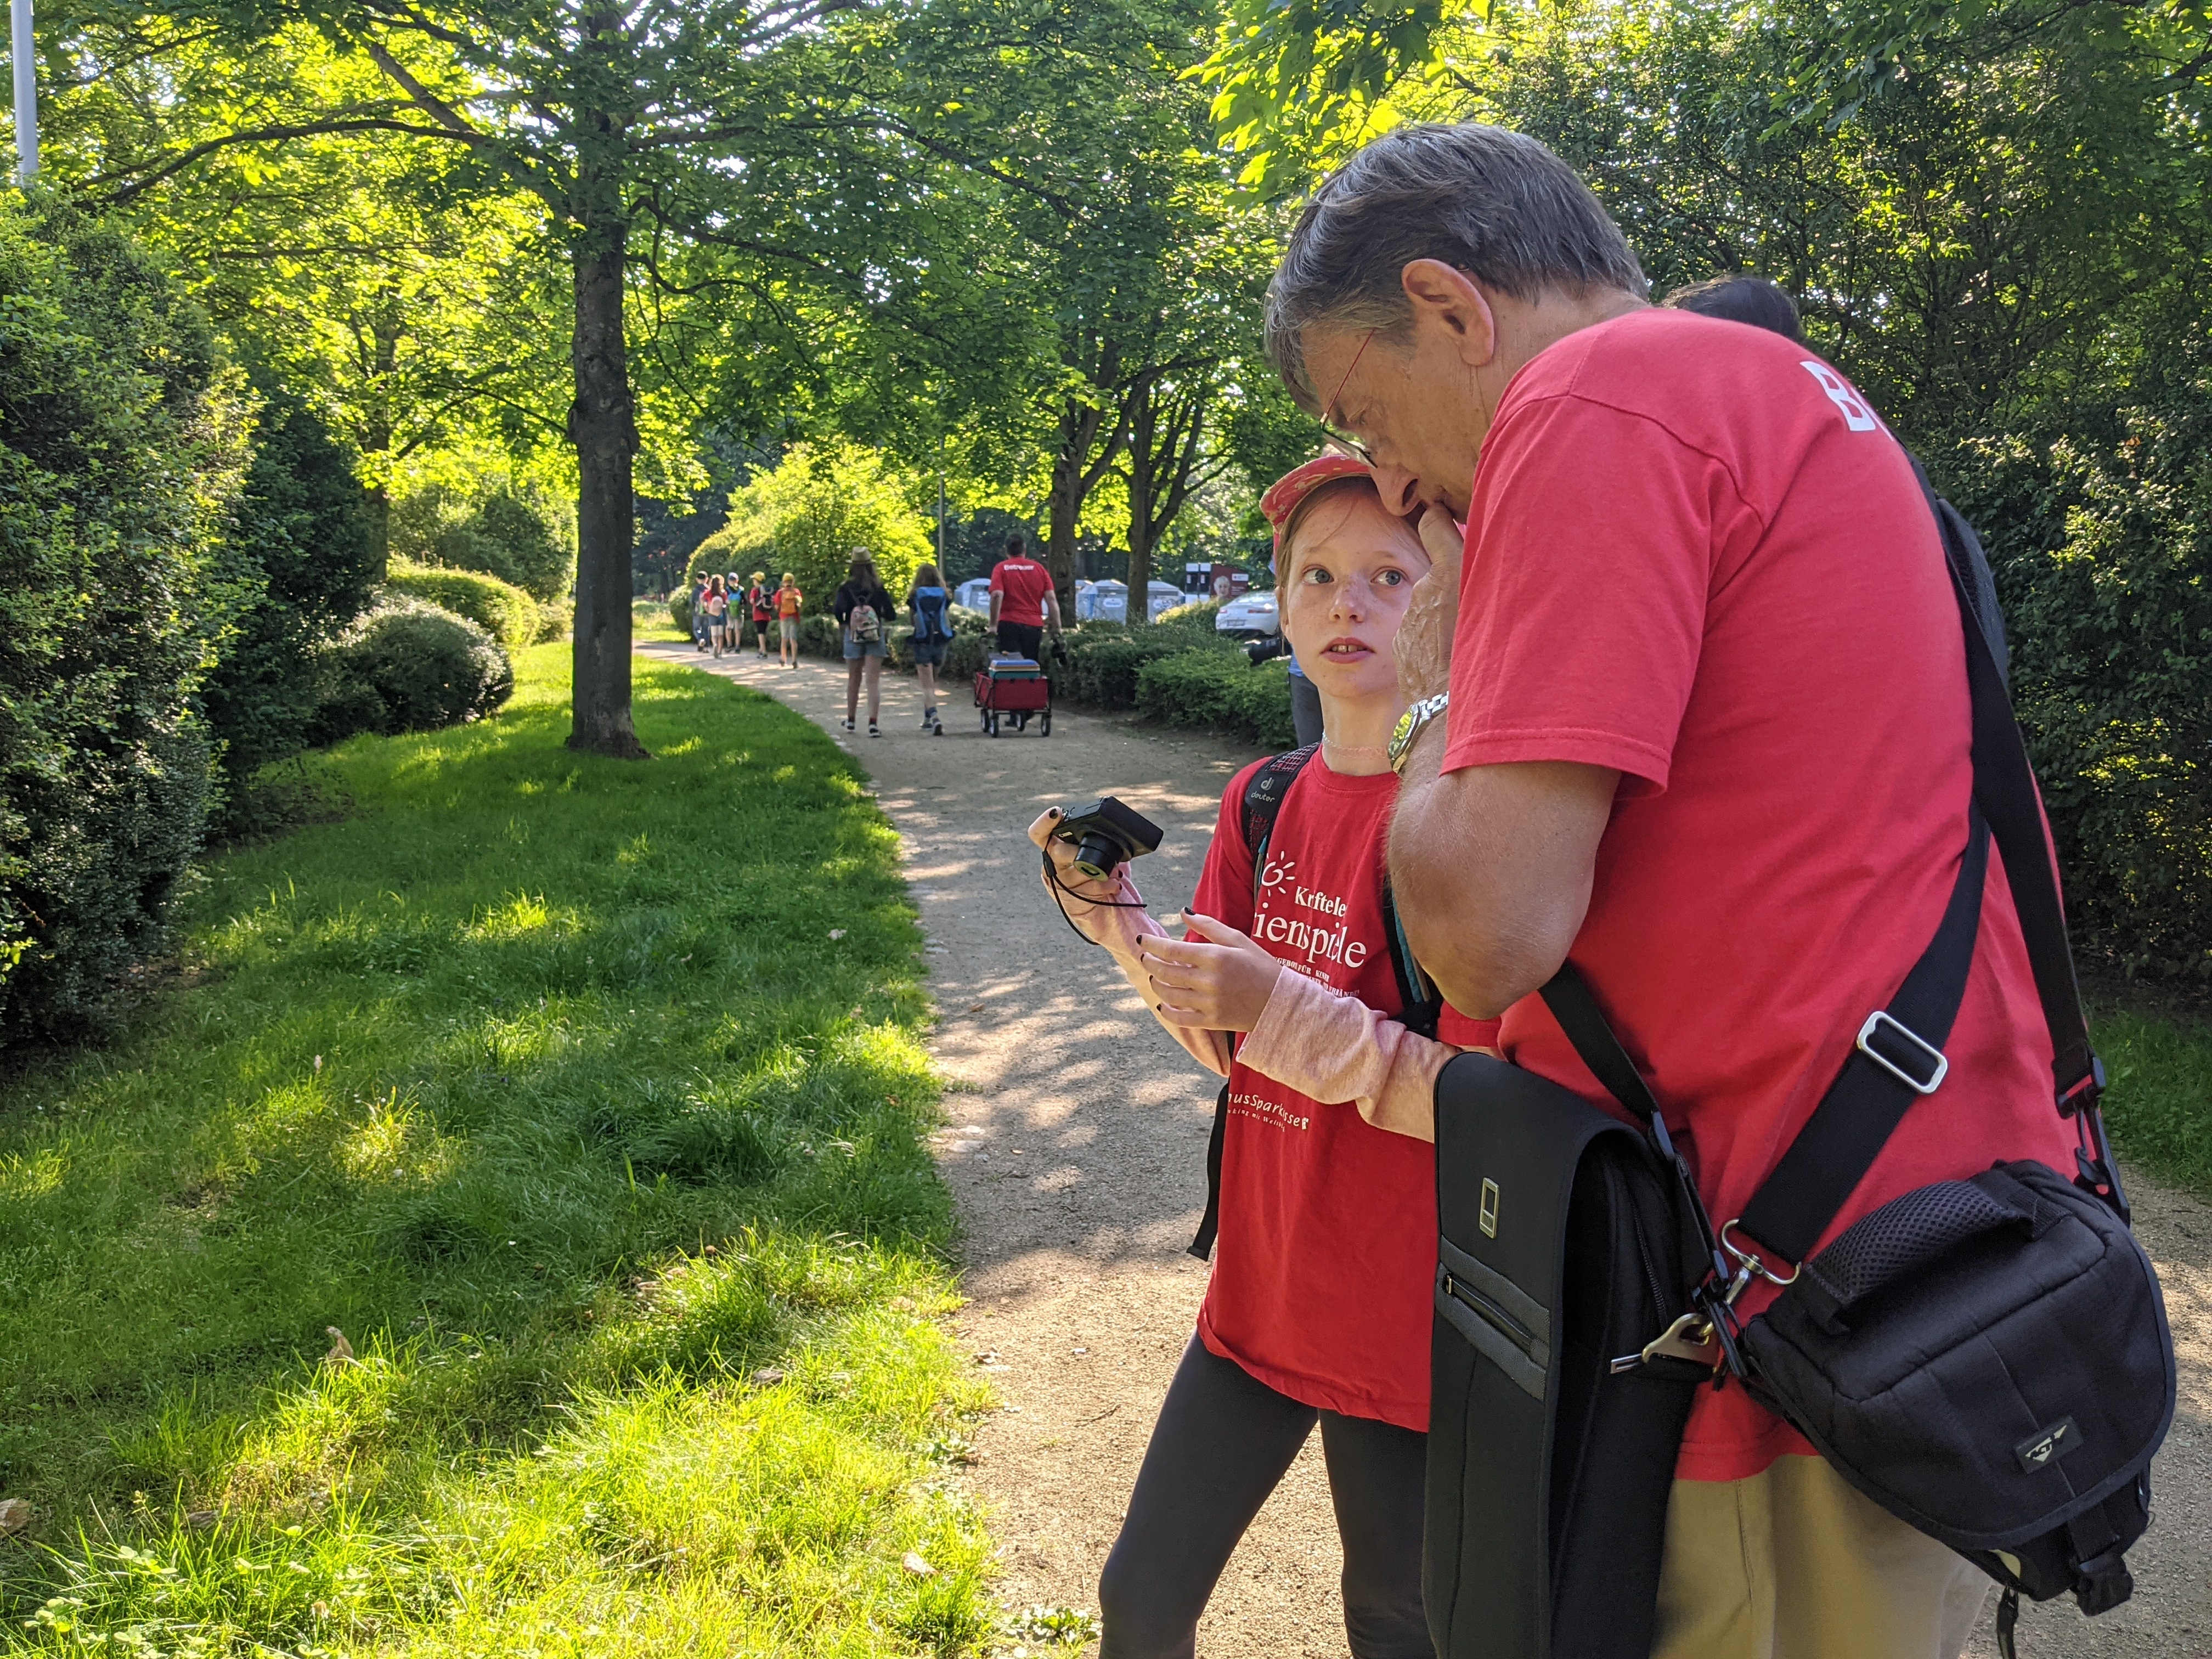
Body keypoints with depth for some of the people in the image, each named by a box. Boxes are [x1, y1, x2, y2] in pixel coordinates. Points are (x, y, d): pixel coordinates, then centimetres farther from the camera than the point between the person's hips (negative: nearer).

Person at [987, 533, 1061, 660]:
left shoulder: (1001, 568, 3)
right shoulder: (1039, 568, 10)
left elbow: (997, 596, -12)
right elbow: (1051, 599, 2)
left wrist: (993, 625, -11)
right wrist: (1057, 629, 3)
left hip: (1009, 624, -2)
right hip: (1034, 626, 2)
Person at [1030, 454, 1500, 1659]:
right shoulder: (1263, 801, 3)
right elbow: (1222, 1041, 8)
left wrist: (1284, 1007, -27)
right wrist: (1113, 911, -5)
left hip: (1404, 1322, -6)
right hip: (1261, 1288, 6)